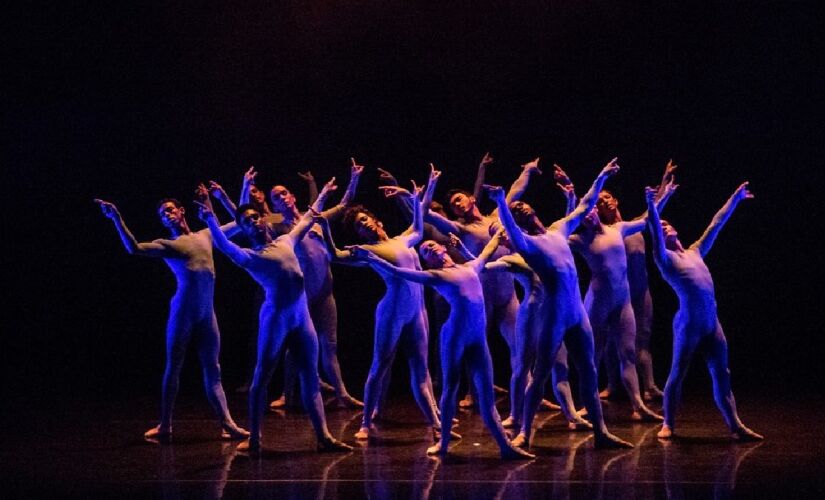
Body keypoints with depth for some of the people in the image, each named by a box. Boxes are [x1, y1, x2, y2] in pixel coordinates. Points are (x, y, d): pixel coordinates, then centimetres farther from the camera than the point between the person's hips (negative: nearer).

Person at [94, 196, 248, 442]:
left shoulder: (205, 236, 17)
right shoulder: (166, 245, 5)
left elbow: (237, 224, 29)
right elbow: (134, 248, -12)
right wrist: (117, 219, -20)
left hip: (208, 314, 3)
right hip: (183, 312, -3)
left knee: (212, 371, 5)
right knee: (173, 368, 1)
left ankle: (228, 424, 1)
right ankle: (165, 427, 4)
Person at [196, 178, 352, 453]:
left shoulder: (285, 241, 15)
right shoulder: (249, 256, -3)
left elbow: (306, 220, 32)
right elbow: (224, 246, -22)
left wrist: (322, 196, 42)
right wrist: (211, 220, -36)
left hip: (302, 317, 6)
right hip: (276, 318, -6)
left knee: (310, 378, 5)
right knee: (261, 377, 0)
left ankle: (324, 437, 6)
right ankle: (254, 439, 5)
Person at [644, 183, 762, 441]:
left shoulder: (695, 252, 18)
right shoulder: (665, 258, 0)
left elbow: (716, 224, 25)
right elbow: (655, 233, -18)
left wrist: (736, 197, 30)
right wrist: (651, 206, -32)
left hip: (712, 323, 6)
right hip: (689, 323, -6)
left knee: (721, 374, 5)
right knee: (678, 374, 0)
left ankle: (735, 426, 5)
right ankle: (668, 424, 9)